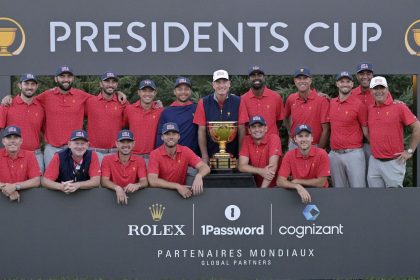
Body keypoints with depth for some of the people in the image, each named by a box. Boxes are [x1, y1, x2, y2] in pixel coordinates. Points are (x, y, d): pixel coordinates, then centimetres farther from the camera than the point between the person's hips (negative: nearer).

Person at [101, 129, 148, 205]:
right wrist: (117, 188, -29)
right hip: (113, 195, -1)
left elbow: (144, 182, -4)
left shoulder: (140, 160, 6)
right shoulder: (107, 159, 3)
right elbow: (104, 181, -8)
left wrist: (137, 185, -29)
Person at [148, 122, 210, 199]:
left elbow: (205, 167, -10)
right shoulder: (155, 154, -11)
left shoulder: (185, 151, -4)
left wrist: (198, 176, -33)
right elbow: (152, 181, -20)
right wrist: (177, 186, -28)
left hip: (181, 192, 3)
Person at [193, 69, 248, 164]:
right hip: (211, 155, 0)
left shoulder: (238, 102, 0)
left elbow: (241, 130, 1)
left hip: (233, 155, 0)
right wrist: (204, 156, -2)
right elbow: (202, 131, 1)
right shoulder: (203, 103, -1)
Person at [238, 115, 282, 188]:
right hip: (255, 186, 4)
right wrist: (261, 171, -20)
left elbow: (273, 166, -17)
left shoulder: (274, 138, -10)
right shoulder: (247, 140, 1)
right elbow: (241, 166, -5)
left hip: (274, 186, -4)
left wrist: (262, 188, -24)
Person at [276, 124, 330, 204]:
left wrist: (297, 181, -7)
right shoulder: (289, 155, -5)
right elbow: (280, 181, -12)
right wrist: (297, 186, -31)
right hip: (297, 192, 2)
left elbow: (321, 182, -12)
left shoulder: (321, 154, -11)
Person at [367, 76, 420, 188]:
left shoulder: (399, 107, -7)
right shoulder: (369, 110, 8)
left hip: (394, 163, -5)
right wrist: (373, 147, 11)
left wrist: (410, 151, -7)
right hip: (374, 162, 5)